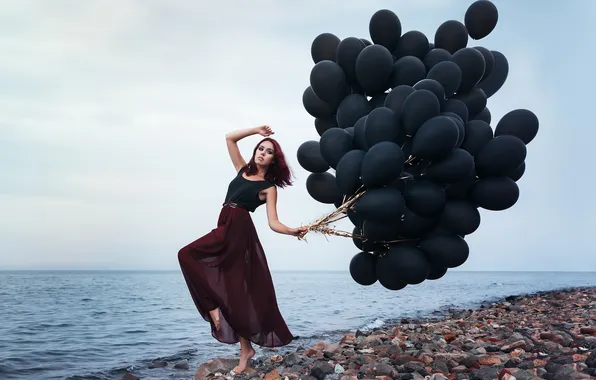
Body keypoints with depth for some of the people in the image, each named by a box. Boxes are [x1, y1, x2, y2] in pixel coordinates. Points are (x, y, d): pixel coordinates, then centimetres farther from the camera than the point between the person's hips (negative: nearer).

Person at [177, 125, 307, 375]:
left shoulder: (269, 187, 3)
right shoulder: (243, 170, 18)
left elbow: (273, 222, -5)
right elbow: (229, 138, 20)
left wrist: (292, 231, -22)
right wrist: (256, 131, 15)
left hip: (239, 232, -5)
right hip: (225, 230, 5)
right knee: (231, 290, 2)